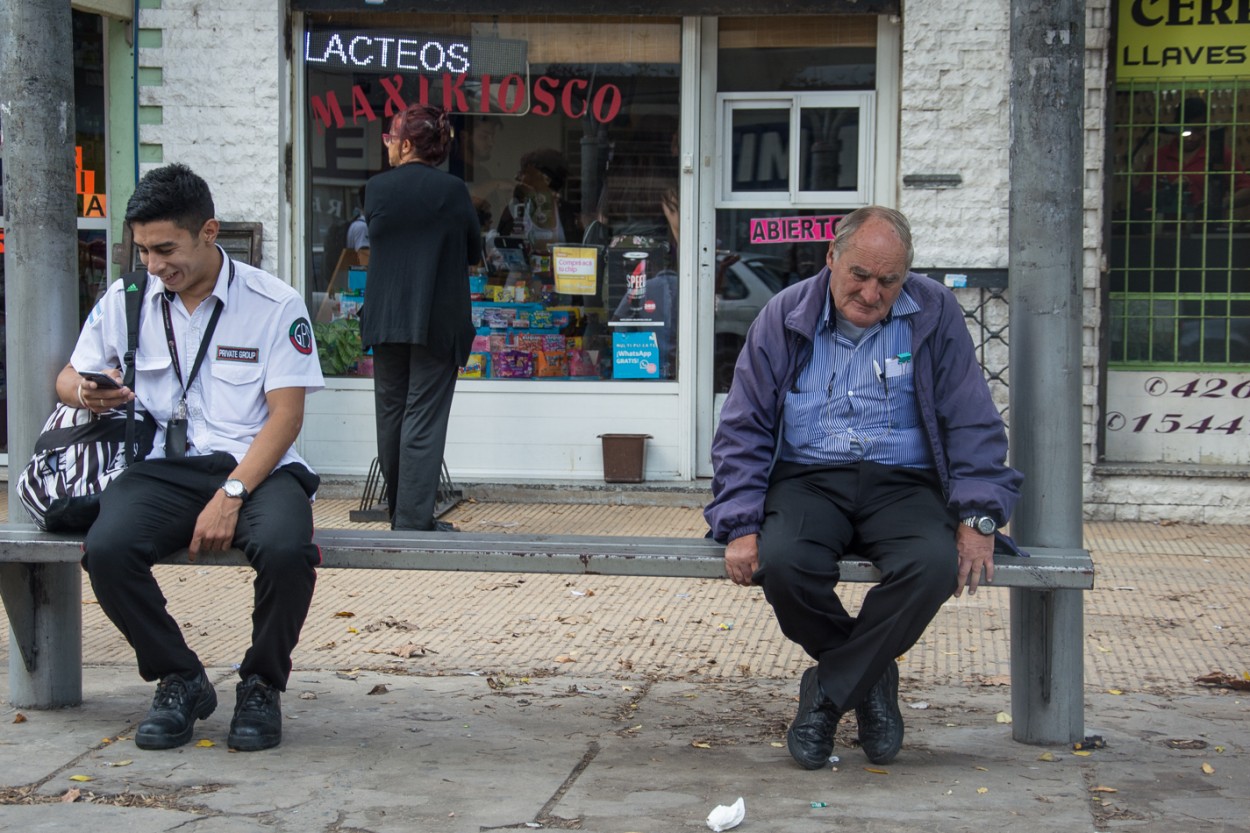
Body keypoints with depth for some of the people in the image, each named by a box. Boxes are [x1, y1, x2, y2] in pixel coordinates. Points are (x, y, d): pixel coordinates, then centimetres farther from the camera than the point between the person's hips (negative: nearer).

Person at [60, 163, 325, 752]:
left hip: (256, 467, -2)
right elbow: (68, 378, 21)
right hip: (164, 468, 3)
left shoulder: (275, 304, -1)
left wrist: (232, 494, -19)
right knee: (107, 550, -29)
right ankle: (179, 681, -4)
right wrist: (86, 393, -7)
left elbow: (285, 415, -6)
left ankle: (261, 685, -6)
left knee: (285, 549, -35)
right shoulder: (124, 302, 10)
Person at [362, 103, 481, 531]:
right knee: (424, 421, -2)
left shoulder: (376, 188, -3)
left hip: (385, 318, 2)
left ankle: (399, 513, 24)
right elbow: (473, 252, 2)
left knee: (390, 414, 14)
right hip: (437, 321, -2)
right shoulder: (453, 190, -8)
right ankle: (413, 521, -7)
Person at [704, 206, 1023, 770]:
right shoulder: (785, 316, 5)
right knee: (783, 563, -33)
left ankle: (828, 691, -13)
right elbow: (744, 428, 5)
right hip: (807, 479, 0)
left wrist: (978, 517, -9)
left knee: (935, 565, -33)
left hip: (902, 484, 0)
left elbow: (973, 423, 5)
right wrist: (740, 526, -8)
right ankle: (869, 678, -4)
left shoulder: (934, 315, 4)